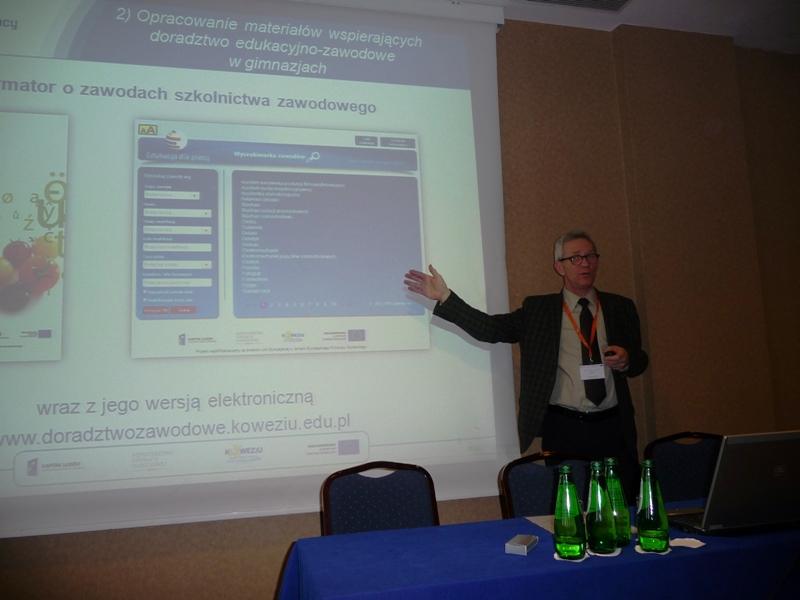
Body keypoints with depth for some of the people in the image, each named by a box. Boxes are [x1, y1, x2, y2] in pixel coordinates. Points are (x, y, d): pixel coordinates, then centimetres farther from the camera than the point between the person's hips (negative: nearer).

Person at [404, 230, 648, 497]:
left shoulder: (621, 307, 10)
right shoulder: (538, 309, 4)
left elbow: (640, 360, 16)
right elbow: (491, 328, -7)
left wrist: (626, 360, -8)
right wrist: (444, 297, -14)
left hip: (613, 428, 2)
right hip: (563, 428, -2)